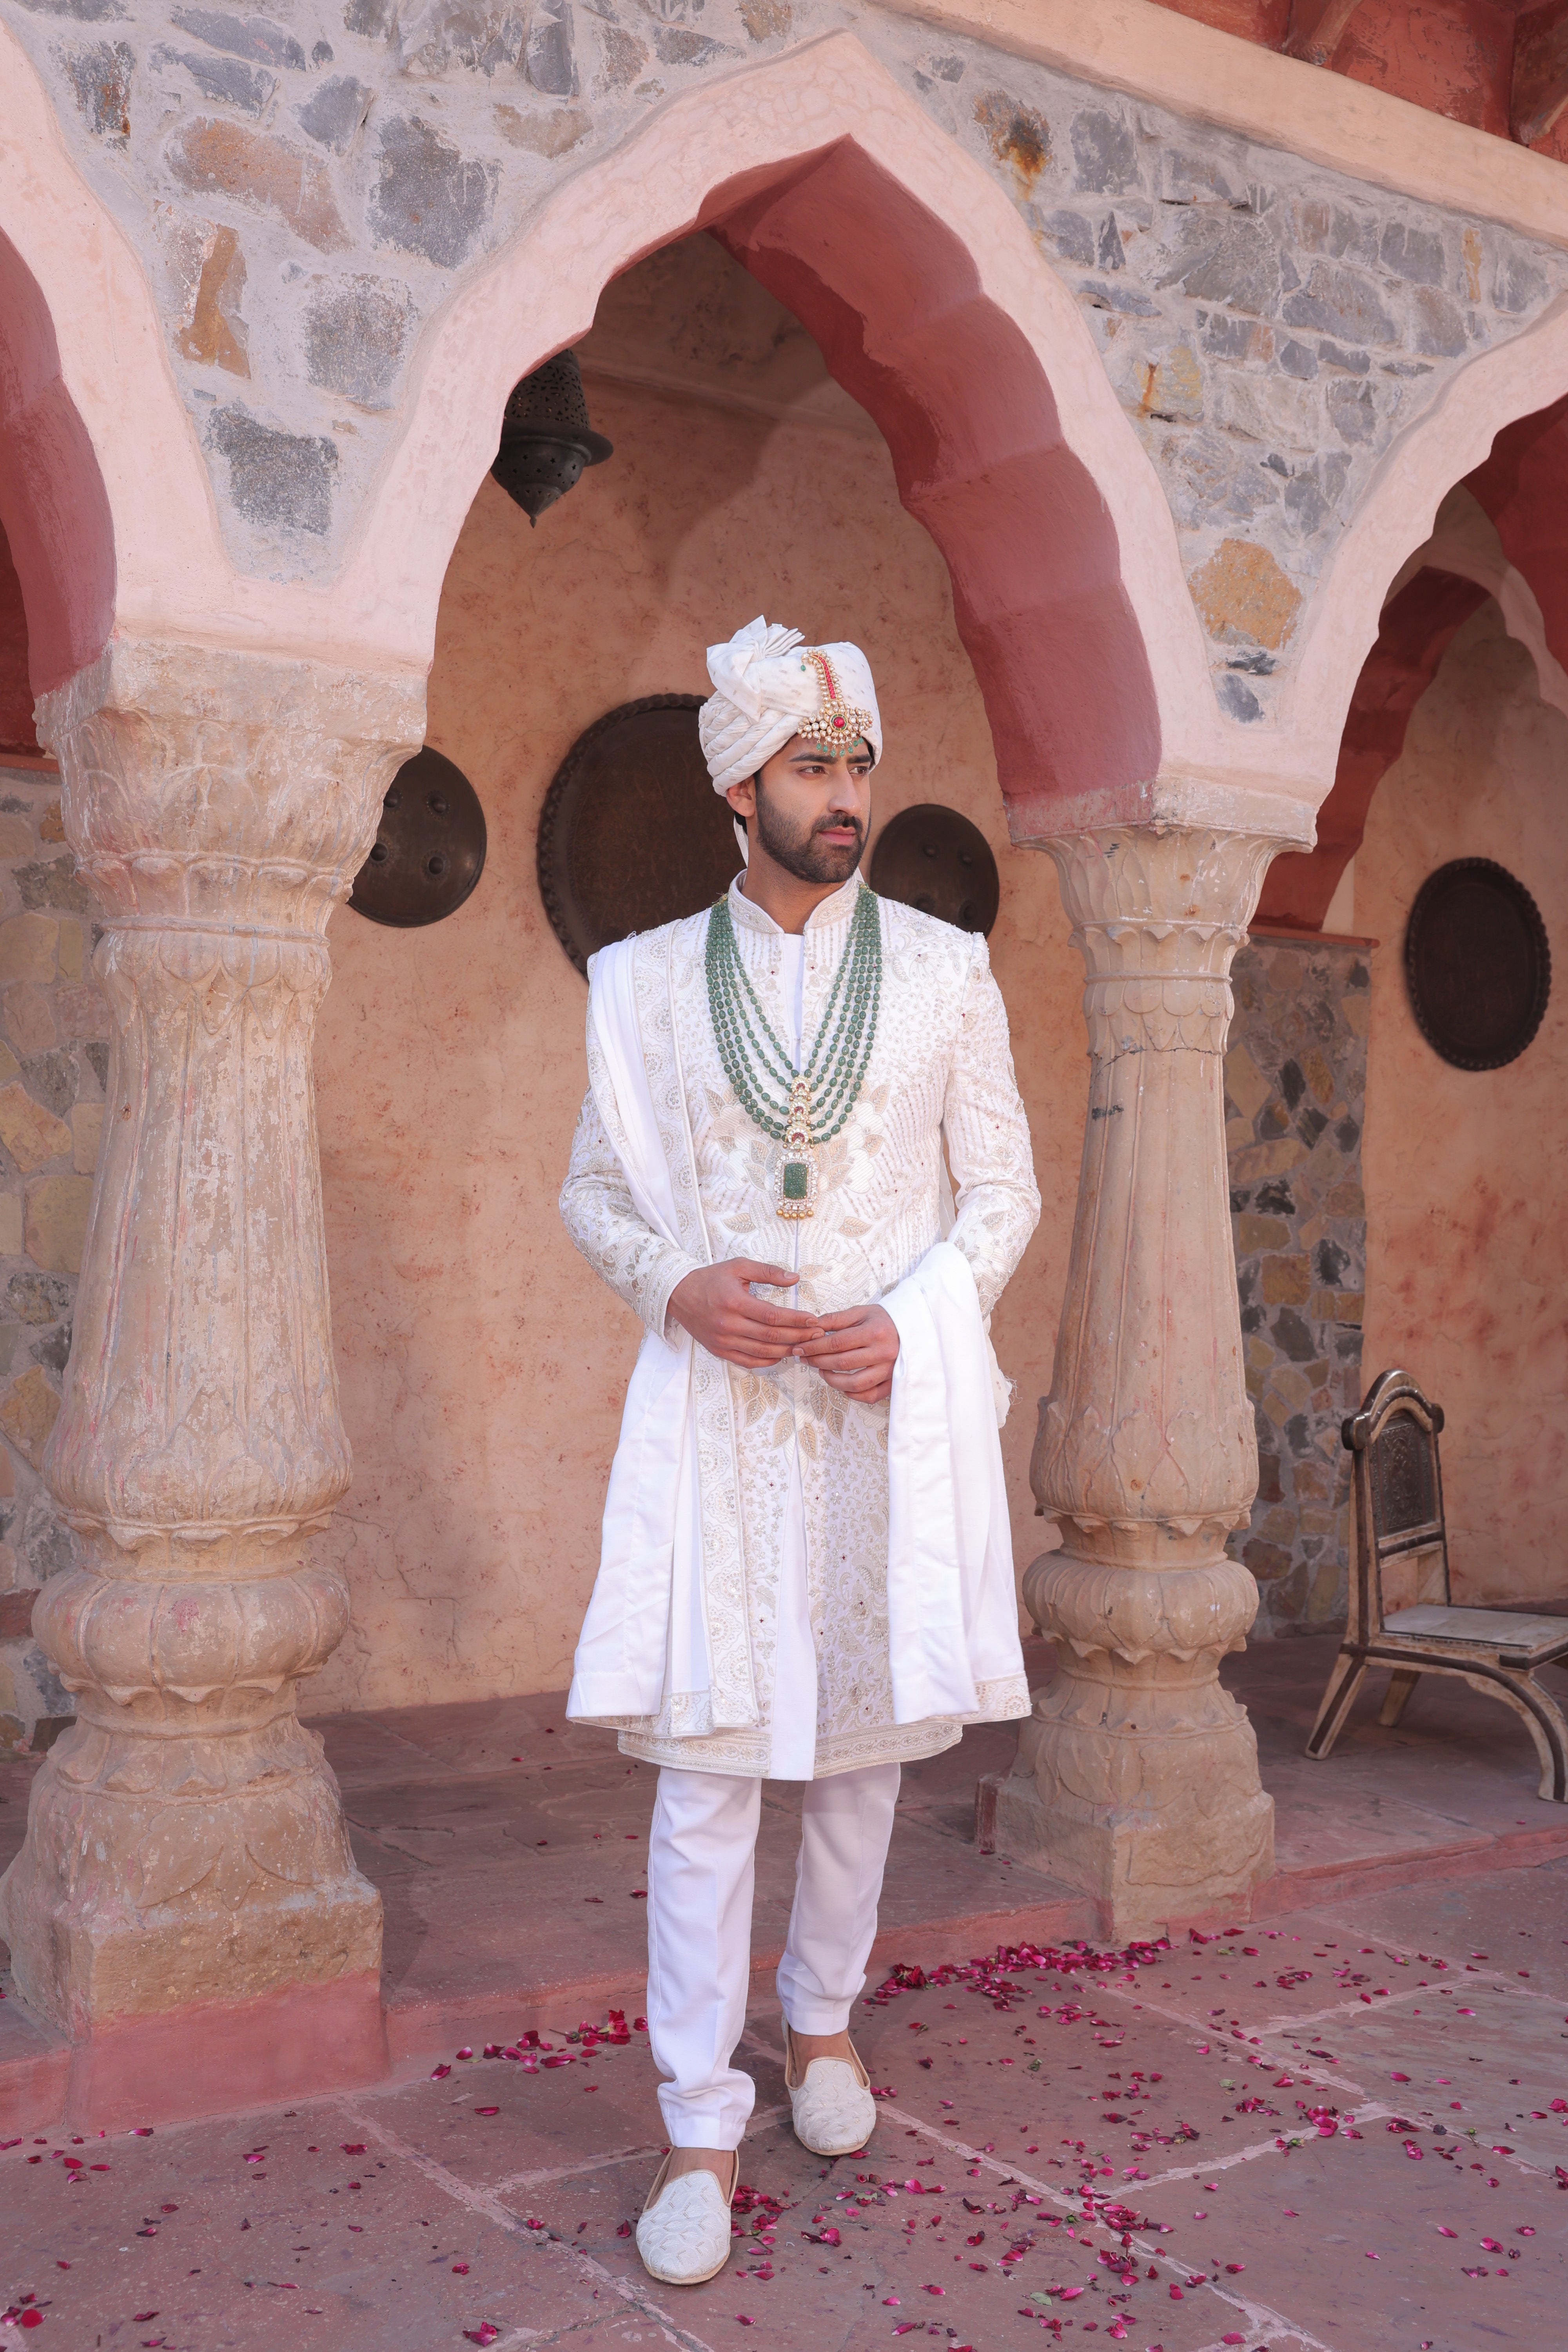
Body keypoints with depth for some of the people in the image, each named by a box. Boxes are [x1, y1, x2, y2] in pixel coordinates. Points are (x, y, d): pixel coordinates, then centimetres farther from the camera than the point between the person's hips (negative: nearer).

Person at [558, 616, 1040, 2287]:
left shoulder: (945, 971, 4)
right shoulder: (645, 979, 4)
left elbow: (1005, 1189, 6)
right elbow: (592, 1189, 9)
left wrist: (907, 1321, -10)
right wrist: (676, 1284, -10)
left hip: (890, 1401, 1)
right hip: (715, 1403, -1)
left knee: (864, 1736, 13)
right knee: (706, 1760, -2)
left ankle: (821, 2020, 35)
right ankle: (701, 2132, 8)